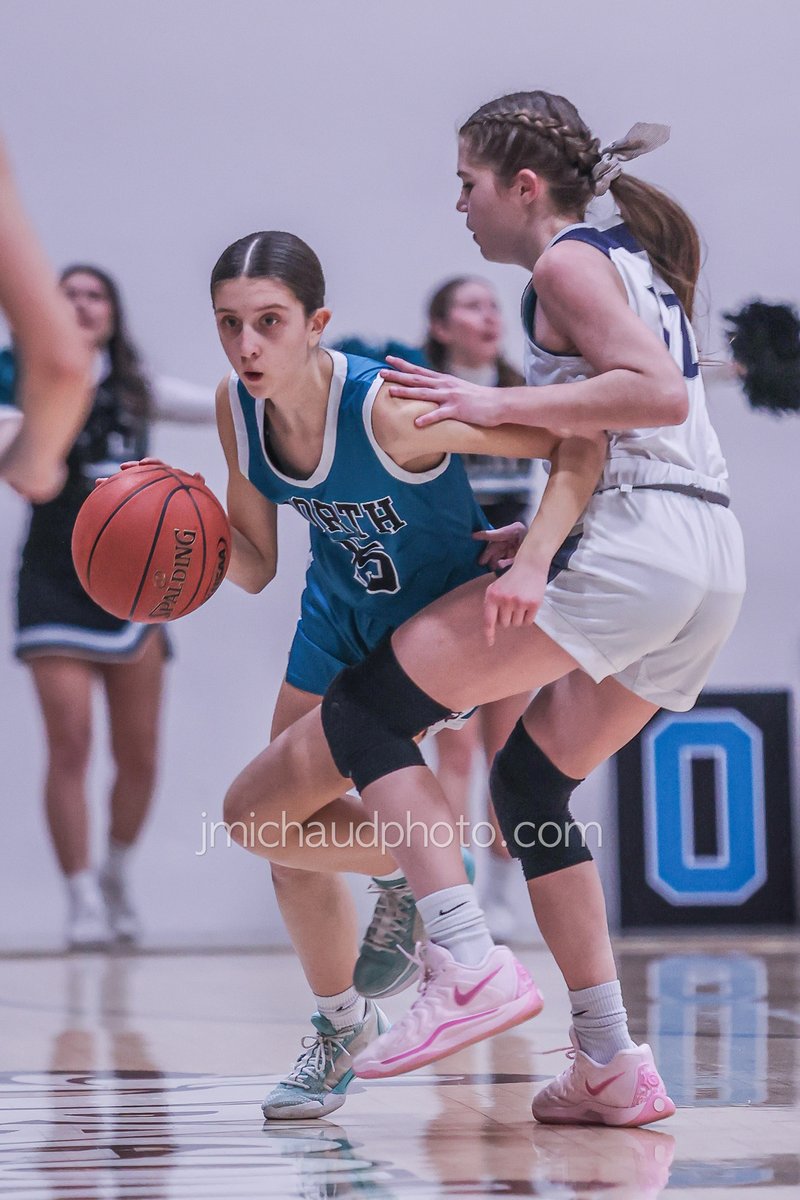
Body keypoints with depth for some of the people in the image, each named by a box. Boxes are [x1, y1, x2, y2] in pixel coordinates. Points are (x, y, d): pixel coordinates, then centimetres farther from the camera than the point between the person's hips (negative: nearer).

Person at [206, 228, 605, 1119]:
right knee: (288, 838, 10)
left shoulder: (389, 410, -34)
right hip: (340, 618, 7)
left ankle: (407, 869, 12)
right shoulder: (237, 406, -15)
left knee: (260, 810, -16)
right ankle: (339, 1027, 32)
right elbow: (255, 565, -4)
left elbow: (580, 443, -32)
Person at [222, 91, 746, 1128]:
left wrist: (499, 404, -14)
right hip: (713, 561, 10)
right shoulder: (633, 262, 26)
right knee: (529, 781, 19)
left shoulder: (567, 261, -2)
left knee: (367, 705, -7)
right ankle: (613, 1069, 15)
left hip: (633, 544, -10)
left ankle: (467, 967, -20)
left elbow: (659, 392, -16)